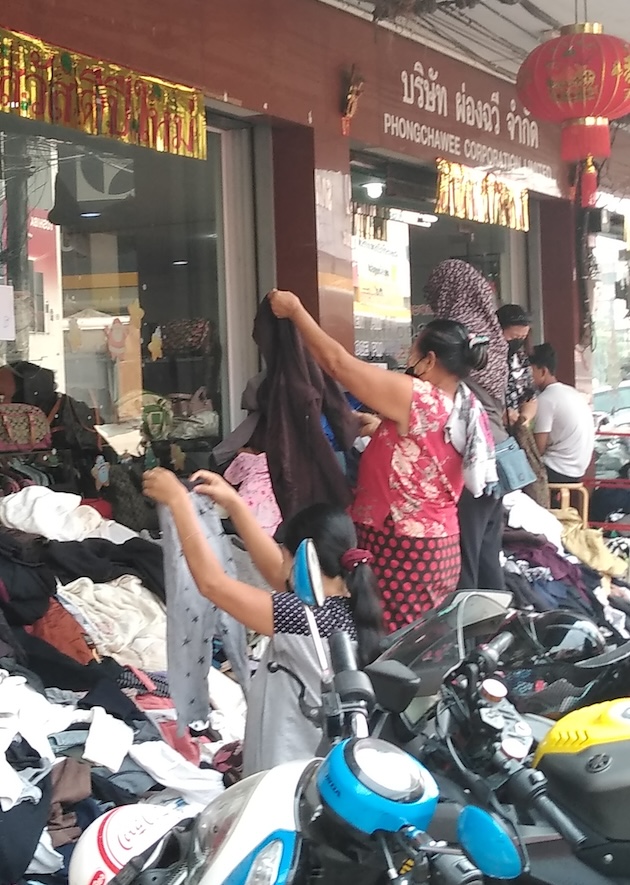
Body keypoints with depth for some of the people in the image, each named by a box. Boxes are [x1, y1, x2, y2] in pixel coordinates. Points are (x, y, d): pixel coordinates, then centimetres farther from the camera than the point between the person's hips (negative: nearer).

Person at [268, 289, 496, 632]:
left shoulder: (414, 396, -15)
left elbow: (339, 363, -11)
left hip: (400, 549, -9)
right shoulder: (465, 409, 8)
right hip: (440, 548, 9)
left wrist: (295, 310, -2)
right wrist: (383, 429, 25)